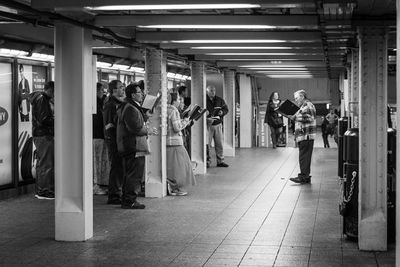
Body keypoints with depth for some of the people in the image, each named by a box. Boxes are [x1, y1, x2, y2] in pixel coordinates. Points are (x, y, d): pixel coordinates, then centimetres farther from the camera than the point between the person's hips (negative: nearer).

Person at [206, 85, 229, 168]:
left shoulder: (219, 100, 10)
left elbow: (226, 109, 14)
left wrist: (222, 112, -8)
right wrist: (207, 118, -22)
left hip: (218, 124, 4)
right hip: (208, 124, -4)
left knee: (219, 144, 5)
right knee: (207, 144, -3)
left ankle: (220, 161, 14)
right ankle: (207, 162, 5)